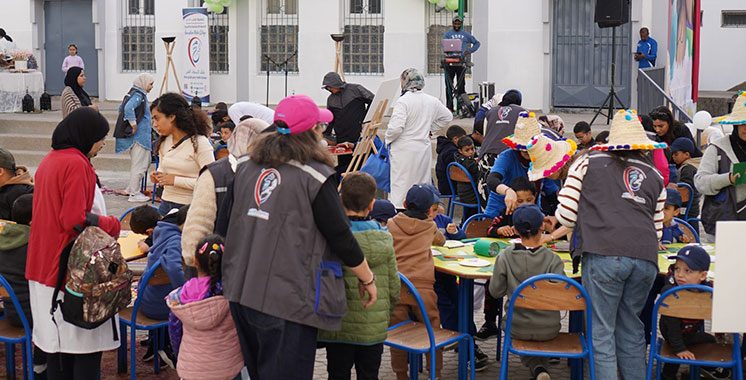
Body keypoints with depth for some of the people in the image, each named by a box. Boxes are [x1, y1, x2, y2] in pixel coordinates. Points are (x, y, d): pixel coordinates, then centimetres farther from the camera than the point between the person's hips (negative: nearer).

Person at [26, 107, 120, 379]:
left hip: (44, 264, 9)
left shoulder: (48, 161, 12)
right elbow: (75, 220, -20)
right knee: (86, 343, -2)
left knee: (57, 339, 13)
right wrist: (112, 224, -6)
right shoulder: (77, 164, -15)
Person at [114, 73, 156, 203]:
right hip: (139, 136, -10)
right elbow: (128, 108, -31)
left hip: (140, 136, 10)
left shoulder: (133, 93, 14)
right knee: (139, 164, -4)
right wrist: (133, 125, -23)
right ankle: (134, 194, 1)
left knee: (145, 162, 19)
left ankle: (132, 188, 26)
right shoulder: (138, 95, -15)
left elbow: (121, 108, 23)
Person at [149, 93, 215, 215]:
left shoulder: (199, 143, -12)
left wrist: (176, 180, -19)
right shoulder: (164, 142, 9)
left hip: (190, 207, -6)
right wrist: (157, 176, 1)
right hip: (165, 204, 6)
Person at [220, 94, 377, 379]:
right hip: (287, 300, -6)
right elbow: (340, 237, -9)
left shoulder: (245, 167, 6)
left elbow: (223, 226, 12)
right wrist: (367, 279, 5)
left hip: (239, 292, 7)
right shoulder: (316, 177, -12)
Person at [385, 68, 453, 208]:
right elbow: (447, 117, 21)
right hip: (424, 148, 6)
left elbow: (396, 127, -20)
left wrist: (387, 139, -2)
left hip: (404, 150, -6)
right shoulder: (432, 101, 7)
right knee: (422, 183, 14)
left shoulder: (403, 101, -13)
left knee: (399, 186, -4)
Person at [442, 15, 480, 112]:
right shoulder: (447, 34, 9)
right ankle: (449, 107, 2)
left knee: (461, 85, 1)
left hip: (461, 62, 0)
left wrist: (469, 51, 2)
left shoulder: (466, 34, 12)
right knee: (449, 85, -1)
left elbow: (477, 43, 17)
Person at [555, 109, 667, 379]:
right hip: (646, 258, 4)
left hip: (604, 255, -4)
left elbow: (566, 215, 8)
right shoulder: (655, 175, 22)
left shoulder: (588, 162, 13)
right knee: (630, 327, 17)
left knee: (601, 331, 1)